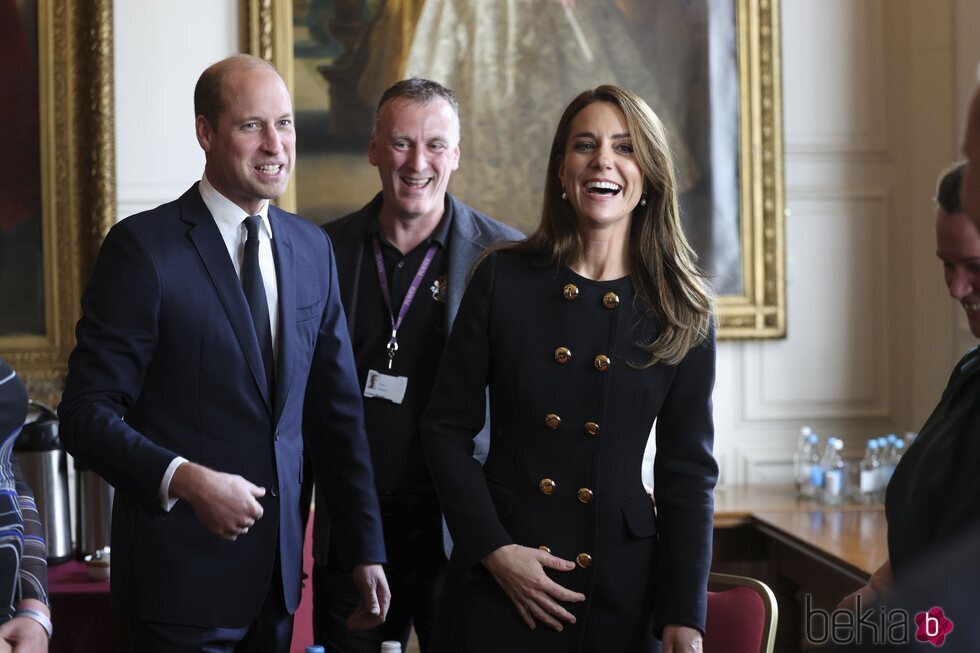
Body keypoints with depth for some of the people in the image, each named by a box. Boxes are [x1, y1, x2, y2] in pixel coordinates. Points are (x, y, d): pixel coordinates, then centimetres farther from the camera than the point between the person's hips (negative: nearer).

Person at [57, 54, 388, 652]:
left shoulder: (313, 248, 8)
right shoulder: (144, 246, -10)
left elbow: (337, 411, 12)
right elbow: (86, 414, -12)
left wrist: (366, 550, 10)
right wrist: (183, 478, -27)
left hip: (279, 572, 5)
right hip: (181, 575, -5)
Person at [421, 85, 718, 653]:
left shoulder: (683, 312, 0)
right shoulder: (504, 277, 0)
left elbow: (688, 472, 0)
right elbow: (446, 430, 2)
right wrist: (493, 550, -9)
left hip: (621, 585, 1)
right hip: (497, 581, 0)